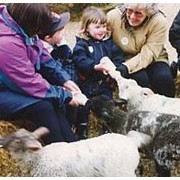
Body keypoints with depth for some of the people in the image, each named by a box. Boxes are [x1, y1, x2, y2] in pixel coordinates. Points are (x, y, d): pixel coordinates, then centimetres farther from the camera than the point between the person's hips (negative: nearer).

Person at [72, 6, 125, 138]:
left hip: (104, 82, 3)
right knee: (84, 107, 1)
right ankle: (82, 131, 16)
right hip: (87, 82, -3)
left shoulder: (109, 42, 6)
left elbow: (119, 57, 1)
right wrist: (96, 66, -36)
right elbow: (80, 61, -22)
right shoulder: (82, 44, -8)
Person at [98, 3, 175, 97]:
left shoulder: (159, 22, -19)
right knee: (139, 78, -30)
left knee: (164, 78, -28)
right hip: (125, 59, 0)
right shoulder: (113, 17, -17)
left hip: (153, 60, 0)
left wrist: (126, 67, -37)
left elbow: (147, 55, -22)